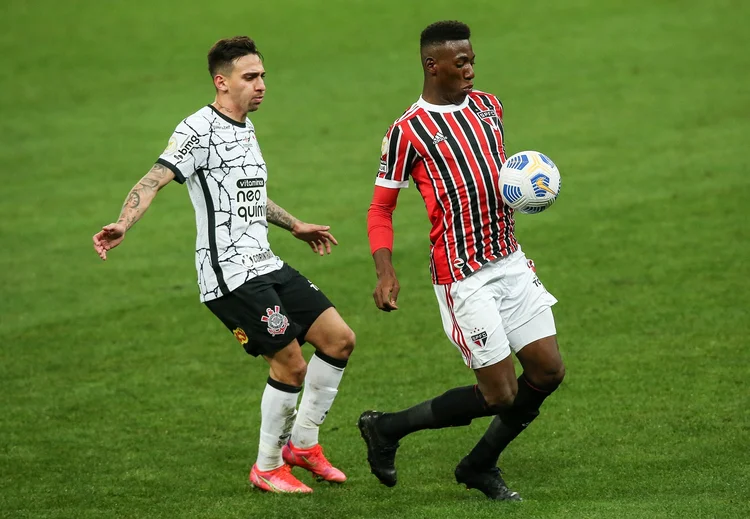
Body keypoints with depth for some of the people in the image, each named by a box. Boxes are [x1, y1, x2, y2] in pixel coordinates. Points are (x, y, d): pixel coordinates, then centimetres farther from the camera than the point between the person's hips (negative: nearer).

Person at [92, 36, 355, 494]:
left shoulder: (245, 129, 17)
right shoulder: (200, 130, -11)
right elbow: (156, 178, -24)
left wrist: (294, 225, 47)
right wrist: (122, 225, -41)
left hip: (265, 265, 9)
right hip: (230, 274, -9)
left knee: (339, 339, 5)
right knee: (291, 366, -9)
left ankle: (302, 443, 20)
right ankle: (267, 468, 10)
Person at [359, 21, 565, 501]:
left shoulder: (488, 106, 10)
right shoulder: (407, 131, -10)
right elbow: (381, 209, -5)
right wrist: (386, 273, -19)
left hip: (511, 263, 7)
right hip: (464, 277, -7)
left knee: (549, 372, 3)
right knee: (499, 394, -6)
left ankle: (480, 465, 22)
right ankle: (387, 429, 13)